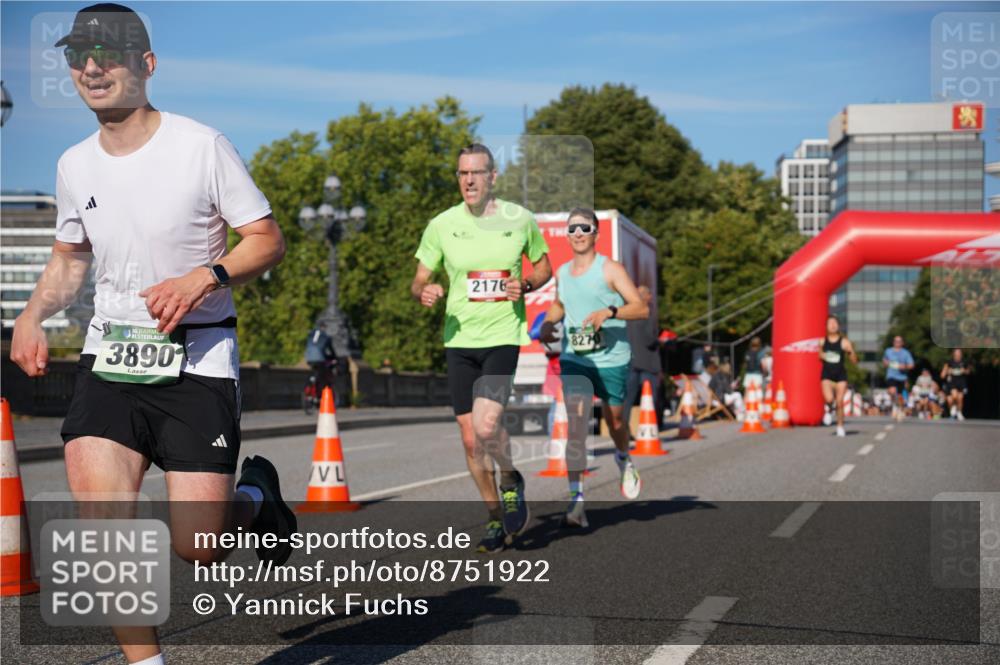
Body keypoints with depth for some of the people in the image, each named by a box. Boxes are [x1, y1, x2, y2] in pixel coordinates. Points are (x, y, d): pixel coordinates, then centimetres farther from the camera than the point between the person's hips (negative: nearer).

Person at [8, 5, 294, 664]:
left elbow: (268, 241, -4)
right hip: (110, 358, 4)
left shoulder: (202, 146, -7)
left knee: (196, 545, -8)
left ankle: (256, 498, 28)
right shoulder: (74, 166, 8)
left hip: (197, 360, -4)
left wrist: (203, 278, -21)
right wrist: (33, 316, 3)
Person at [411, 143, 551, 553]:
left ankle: (511, 481, 13)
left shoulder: (520, 219, 0)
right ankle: (495, 519, 23)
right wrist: (424, 292, -15)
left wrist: (525, 284, -7)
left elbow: (544, 265, 15)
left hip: (505, 337, -2)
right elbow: (419, 281, 9)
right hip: (459, 340, 3)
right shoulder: (441, 225, 1)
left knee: (486, 426, -20)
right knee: (470, 439, 5)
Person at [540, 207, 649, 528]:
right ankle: (576, 501, -16)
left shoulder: (610, 269, -6)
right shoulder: (562, 273, 8)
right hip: (574, 360, 2)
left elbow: (641, 308, -13)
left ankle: (624, 461, 51)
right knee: (576, 427, -13)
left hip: (612, 360, -2)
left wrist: (609, 312, -29)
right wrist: (548, 322, 8)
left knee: (614, 421, 15)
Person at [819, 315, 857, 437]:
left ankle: (840, 427, 20)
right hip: (826, 374, 1)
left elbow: (854, 361, -5)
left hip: (840, 375, -1)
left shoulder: (844, 342, -5)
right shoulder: (822, 341, 3)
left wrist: (851, 351, -24)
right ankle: (828, 409, 15)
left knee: (839, 402, 1)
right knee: (829, 399, -21)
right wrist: (821, 356, -4)